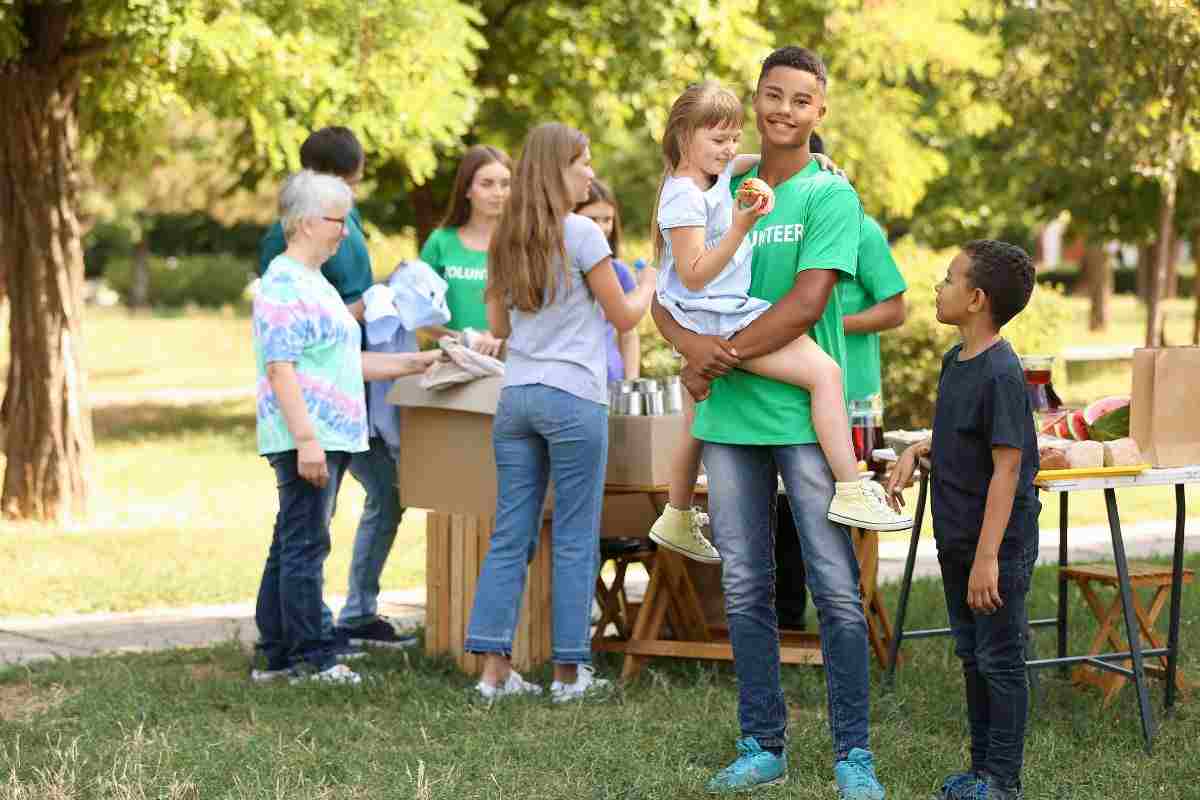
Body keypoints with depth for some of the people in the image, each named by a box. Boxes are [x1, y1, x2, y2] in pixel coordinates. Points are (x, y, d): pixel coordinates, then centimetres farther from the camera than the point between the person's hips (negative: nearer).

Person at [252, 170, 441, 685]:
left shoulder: (314, 283, 21)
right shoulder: (284, 285, -12)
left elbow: (344, 362, 25)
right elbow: (280, 368, -19)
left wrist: (412, 364, 20)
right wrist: (306, 439, -24)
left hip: (328, 437, 10)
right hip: (307, 438, -10)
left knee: (290, 546, 11)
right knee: (305, 546, -6)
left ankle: (277, 656, 14)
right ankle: (312, 657, -3)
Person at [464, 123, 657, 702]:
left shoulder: (507, 239, 12)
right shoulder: (580, 233, -8)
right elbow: (624, 317, -2)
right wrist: (650, 281, 16)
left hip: (515, 398, 6)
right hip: (573, 399, -6)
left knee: (510, 535, 6)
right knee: (575, 541, 1)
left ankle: (494, 668, 3)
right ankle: (569, 671, 4)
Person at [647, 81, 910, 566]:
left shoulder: (714, 173, 10)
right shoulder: (685, 198, -18)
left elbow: (756, 161, 33)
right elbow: (694, 276, -24)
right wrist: (741, 226, -32)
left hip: (710, 321, 11)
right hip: (724, 320, -11)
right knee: (824, 371, -19)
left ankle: (677, 521, 41)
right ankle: (850, 493, -22)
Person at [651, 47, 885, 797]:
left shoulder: (830, 196, -4)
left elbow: (807, 304, -15)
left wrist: (721, 357, -12)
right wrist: (692, 343, -13)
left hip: (805, 415, -5)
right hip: (729, 417, 5)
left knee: (837, 589, -3)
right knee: (745, 589, 9)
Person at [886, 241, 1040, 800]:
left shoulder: (1002, 375, -21)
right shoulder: (956, 361, 7)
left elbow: (1006, 467, -22)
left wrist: (987, 557, -24)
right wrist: (917, 450, 3)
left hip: (999, 544, -9)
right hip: (957, 540, 9)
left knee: (1000, 660, 1)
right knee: (972, 655, 16)